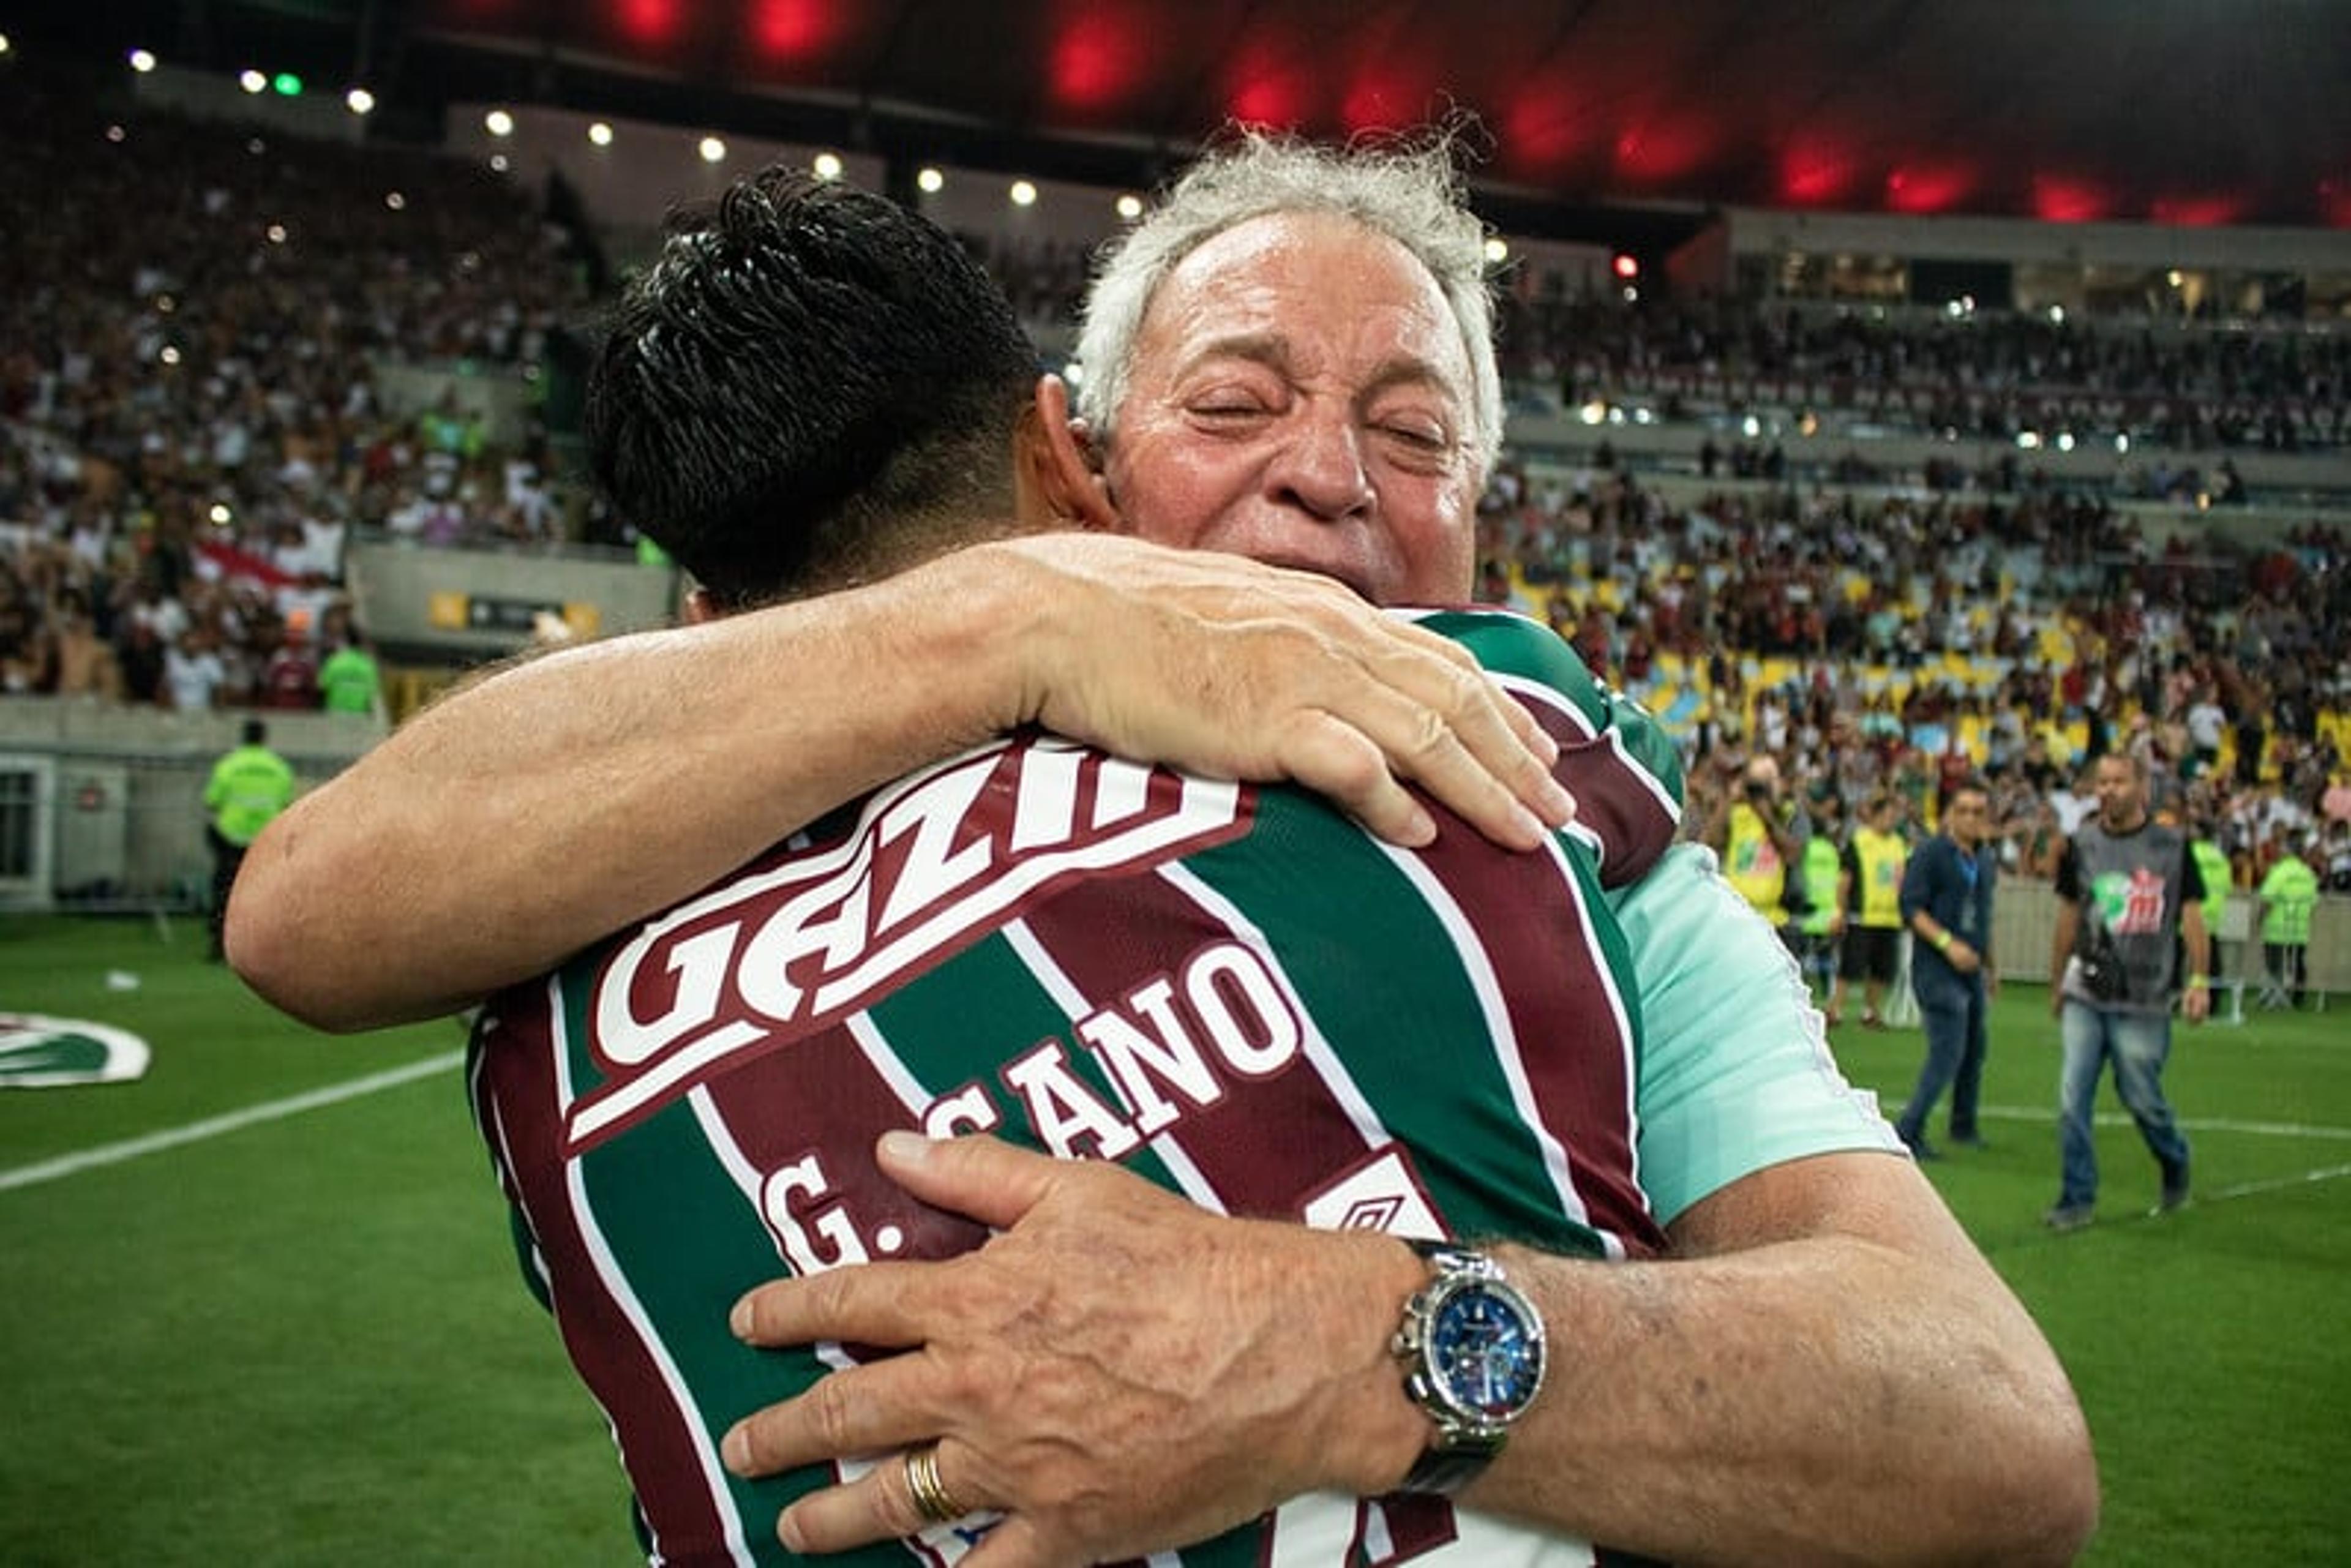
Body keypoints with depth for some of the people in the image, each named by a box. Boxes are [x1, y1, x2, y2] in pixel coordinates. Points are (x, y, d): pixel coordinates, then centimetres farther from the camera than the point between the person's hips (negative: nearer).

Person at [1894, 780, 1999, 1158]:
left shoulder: (1986, 858, 13)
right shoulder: (1931, 854, -9)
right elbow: (1911, 908, -14)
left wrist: (1990, 966, 27)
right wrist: (1948, 944, -22)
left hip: (1972, 969, 8)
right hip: (1936, 970, -7)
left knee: (1974, 1050, 14)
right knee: (1948, 1052, -14)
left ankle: (1964, 1126, 30)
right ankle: (1909, 1130, -10)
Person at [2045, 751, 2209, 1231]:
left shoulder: (2172, 845, -1)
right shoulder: (2082, 844, 6)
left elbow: (2191, 915, 2)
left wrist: (2199, 981, -7)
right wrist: (2056, 985, 17)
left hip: (2144, 1001, -2)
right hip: (2084, 996, 3)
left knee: (2141, 1099, 4)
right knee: (2072, 1099, -4)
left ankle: (2175, 1166, 34)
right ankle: (2078, 1199, 6)